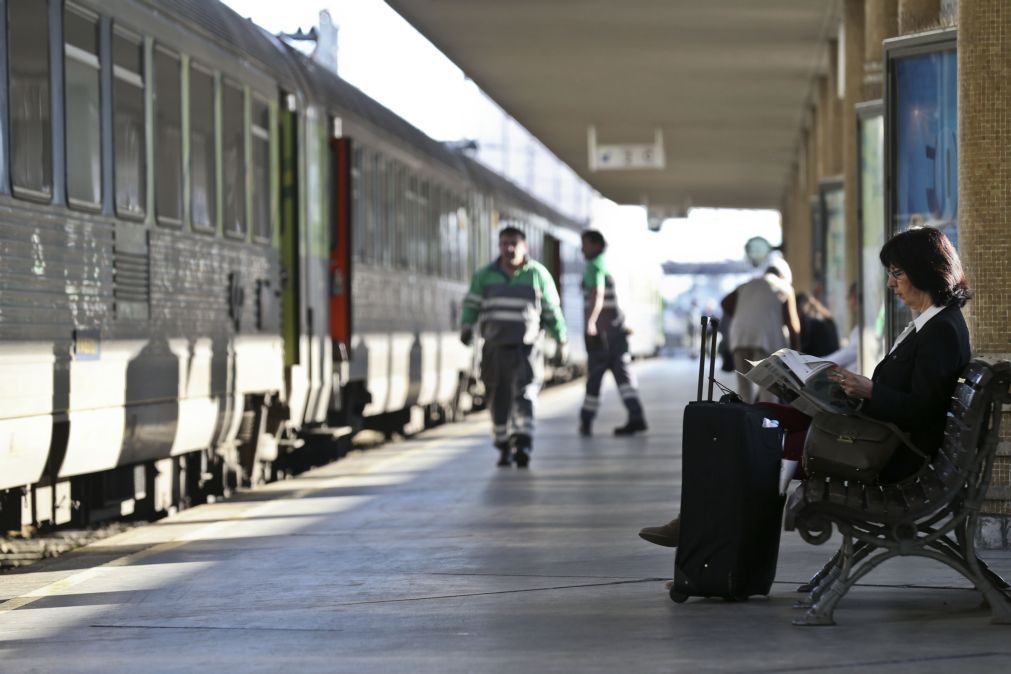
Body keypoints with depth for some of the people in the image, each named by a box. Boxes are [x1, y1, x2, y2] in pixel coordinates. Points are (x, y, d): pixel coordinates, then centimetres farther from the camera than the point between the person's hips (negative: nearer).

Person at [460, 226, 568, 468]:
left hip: (526, 346, -3)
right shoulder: (485, 275, 10)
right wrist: (466, 327, -8)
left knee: (524, 393, -16)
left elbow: (552, 310, 9)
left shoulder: (538, 274, 4)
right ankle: (504, 447, 15)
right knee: (499, 398, 4)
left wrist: (561, 339, 10)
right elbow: (471, 305, 10)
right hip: (495, 347, 3)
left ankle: (523, 443, -26)